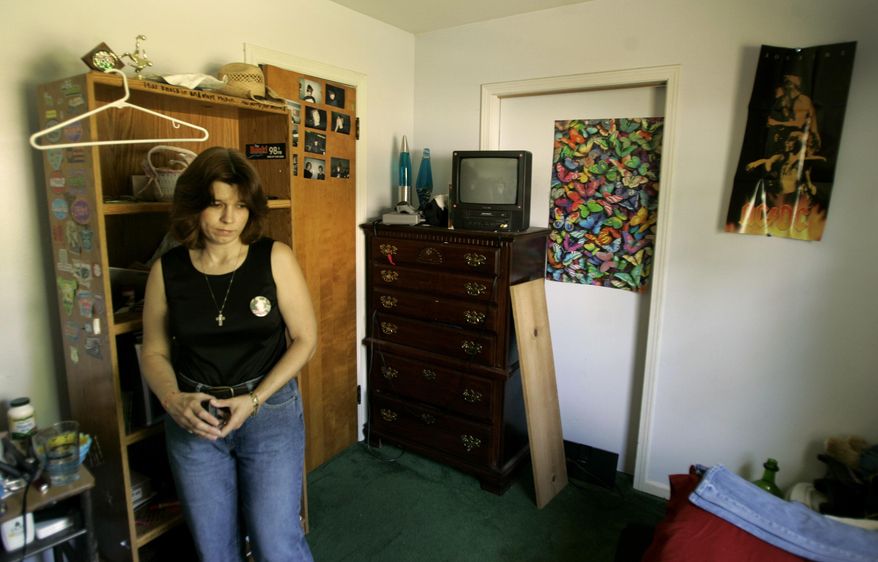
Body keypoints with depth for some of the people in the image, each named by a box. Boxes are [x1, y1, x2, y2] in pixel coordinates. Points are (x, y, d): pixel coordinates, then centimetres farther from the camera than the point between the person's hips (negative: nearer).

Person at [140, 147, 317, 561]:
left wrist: (254, 400, -16)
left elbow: (305, 338, -8)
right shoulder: (167, 270, -3)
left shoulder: (275, 258, -10)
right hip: (194, 421, 3)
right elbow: (155, 352, 5)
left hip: (270, 411, -2)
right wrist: (173, 400, -15)